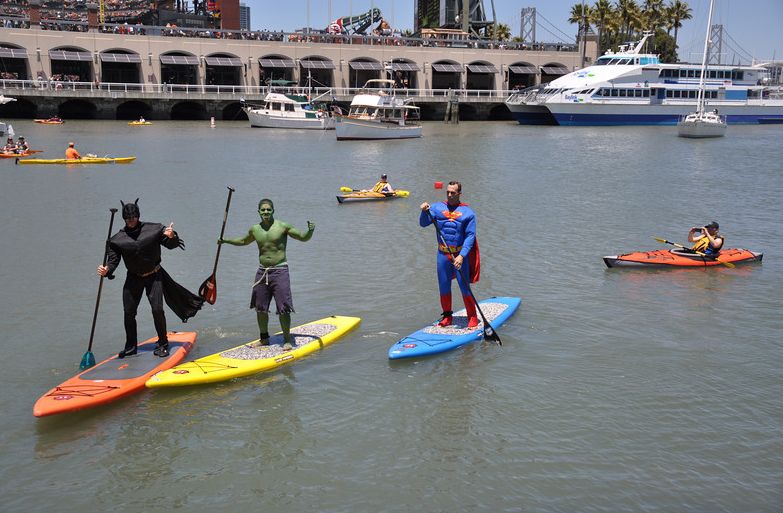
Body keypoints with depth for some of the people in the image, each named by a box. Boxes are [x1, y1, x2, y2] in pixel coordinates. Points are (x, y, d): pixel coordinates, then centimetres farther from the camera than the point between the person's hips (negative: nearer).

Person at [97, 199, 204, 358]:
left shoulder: (153, 229, -8)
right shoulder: (117, 239, -3)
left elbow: (171, 245, -4)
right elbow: (113, 259, -3)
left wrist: (171, 237, -27)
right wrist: (106, 270, -24)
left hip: (154, 275, -2)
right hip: (133, 278, 2)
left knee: (157, 309, -11)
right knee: (129, 312, 1)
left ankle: (163, 344, 4)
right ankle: (131, 347, 17)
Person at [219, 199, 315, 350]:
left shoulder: (283, 226, -6)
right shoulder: (255, 229, 7)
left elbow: (303, 238, -6)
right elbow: (243, 241, 28)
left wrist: (310, 230, -26)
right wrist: (226, 240, 20)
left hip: (279, 271, -5)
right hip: (262, 272, 5)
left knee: (283, 308, -6)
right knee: (260, 308, 11)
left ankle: (287, 340, 6)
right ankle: (264, 338, 27)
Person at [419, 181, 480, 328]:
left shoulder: (468, 212, -1)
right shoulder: (437, 207, 5)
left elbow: (470, 236, -7)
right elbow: (423, 224, -1)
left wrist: (461, 256, -17)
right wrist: (424, 211, -22)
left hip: (460, 255, -2)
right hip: (443, 254, 2)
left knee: (465, 288, 0)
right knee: (444, 287, 10)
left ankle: (472, 317, 13)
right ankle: (447, 316, 26)